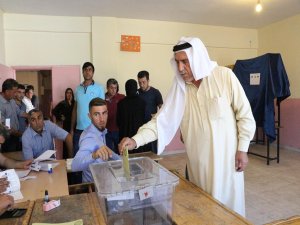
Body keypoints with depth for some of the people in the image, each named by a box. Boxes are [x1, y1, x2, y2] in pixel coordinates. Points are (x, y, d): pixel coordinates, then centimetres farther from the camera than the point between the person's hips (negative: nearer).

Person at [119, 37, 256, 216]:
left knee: (229, 202, 12)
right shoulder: (180, 86, -2)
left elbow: (244, 114, -5)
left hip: (227, 156, -2)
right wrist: (136, 140, -17)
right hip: (198, 161, 3)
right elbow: (163, 119, -6)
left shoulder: (224, 76, -10)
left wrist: (242, 149, -5)